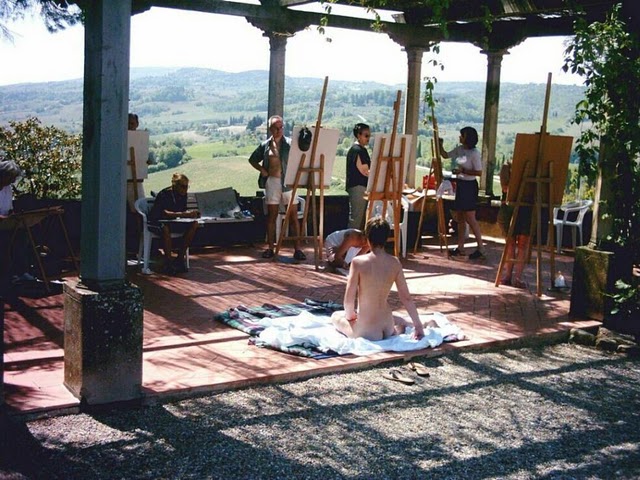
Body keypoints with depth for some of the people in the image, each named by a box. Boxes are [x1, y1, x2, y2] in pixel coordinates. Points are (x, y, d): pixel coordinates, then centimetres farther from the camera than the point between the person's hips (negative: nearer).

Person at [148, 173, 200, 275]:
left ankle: (180, 258, -14)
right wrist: (185, 214, -38)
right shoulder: (164, 194, -21)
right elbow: (164, 213, -32)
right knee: (165, 228, -41)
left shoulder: (183, 195, 0)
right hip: (156, 222, -7)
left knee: (194, 224, -13)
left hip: (171, 222, 7)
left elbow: (183, 212, 5)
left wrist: (191, 213, -19)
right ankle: (168, 262, -33)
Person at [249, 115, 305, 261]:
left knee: (293, 216, -2)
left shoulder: (290, 143, -1)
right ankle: (270, 247, 15)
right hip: (271, 182, 2)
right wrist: (262, 170, 3)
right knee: (271, 216, 7)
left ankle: (297, 248, 1)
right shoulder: (265, 145, 7)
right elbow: (253, 159, 18)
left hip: (288, 182, -2)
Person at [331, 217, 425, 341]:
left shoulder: (358, 262, -18)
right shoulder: (395, 263, -6)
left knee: (336, 316, 27)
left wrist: (350, 316, 6)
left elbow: (349, 299, -16)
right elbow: (406, 297, -1)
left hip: (366, 331, -6)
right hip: (387, 328, 6)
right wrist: (418, 326, 9)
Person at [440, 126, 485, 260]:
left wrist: (463, 170, -20)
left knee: (470, 218, -8)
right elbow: (446, 155, 21)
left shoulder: (474, 153, -16)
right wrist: (440, 145, 6)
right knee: (459, 217, 11)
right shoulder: (459, 149, 7)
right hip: (460, 184, 8)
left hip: (469, 186, -8)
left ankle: (480, 249, -1)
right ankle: (460, 248, 19)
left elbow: (479, 172, -18)